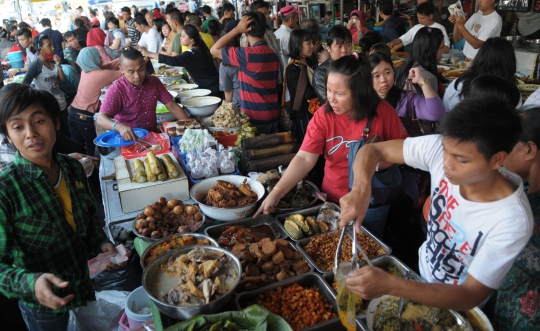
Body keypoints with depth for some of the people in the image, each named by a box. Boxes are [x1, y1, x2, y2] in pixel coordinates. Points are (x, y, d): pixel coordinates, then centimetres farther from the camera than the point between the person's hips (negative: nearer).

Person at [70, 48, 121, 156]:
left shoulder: (86, 70, 2)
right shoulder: (100, 75, -19)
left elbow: (110, 65, 8)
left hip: (73, 113, 7)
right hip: (85, 117, -7)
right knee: (91, 149, 8)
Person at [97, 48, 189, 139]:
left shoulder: (154, 82, 0)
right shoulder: (116, 89, -15)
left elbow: (172, 106, 3)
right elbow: (101, 119, -22)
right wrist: (119, 127, -44)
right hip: (129, 138, -3)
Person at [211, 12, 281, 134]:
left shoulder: (247, 54, -18)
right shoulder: (273, 54, 5)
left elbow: (214, 50, -10)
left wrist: (237, 29, -8)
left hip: (255, 118, -7)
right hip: (273, 115, 7)